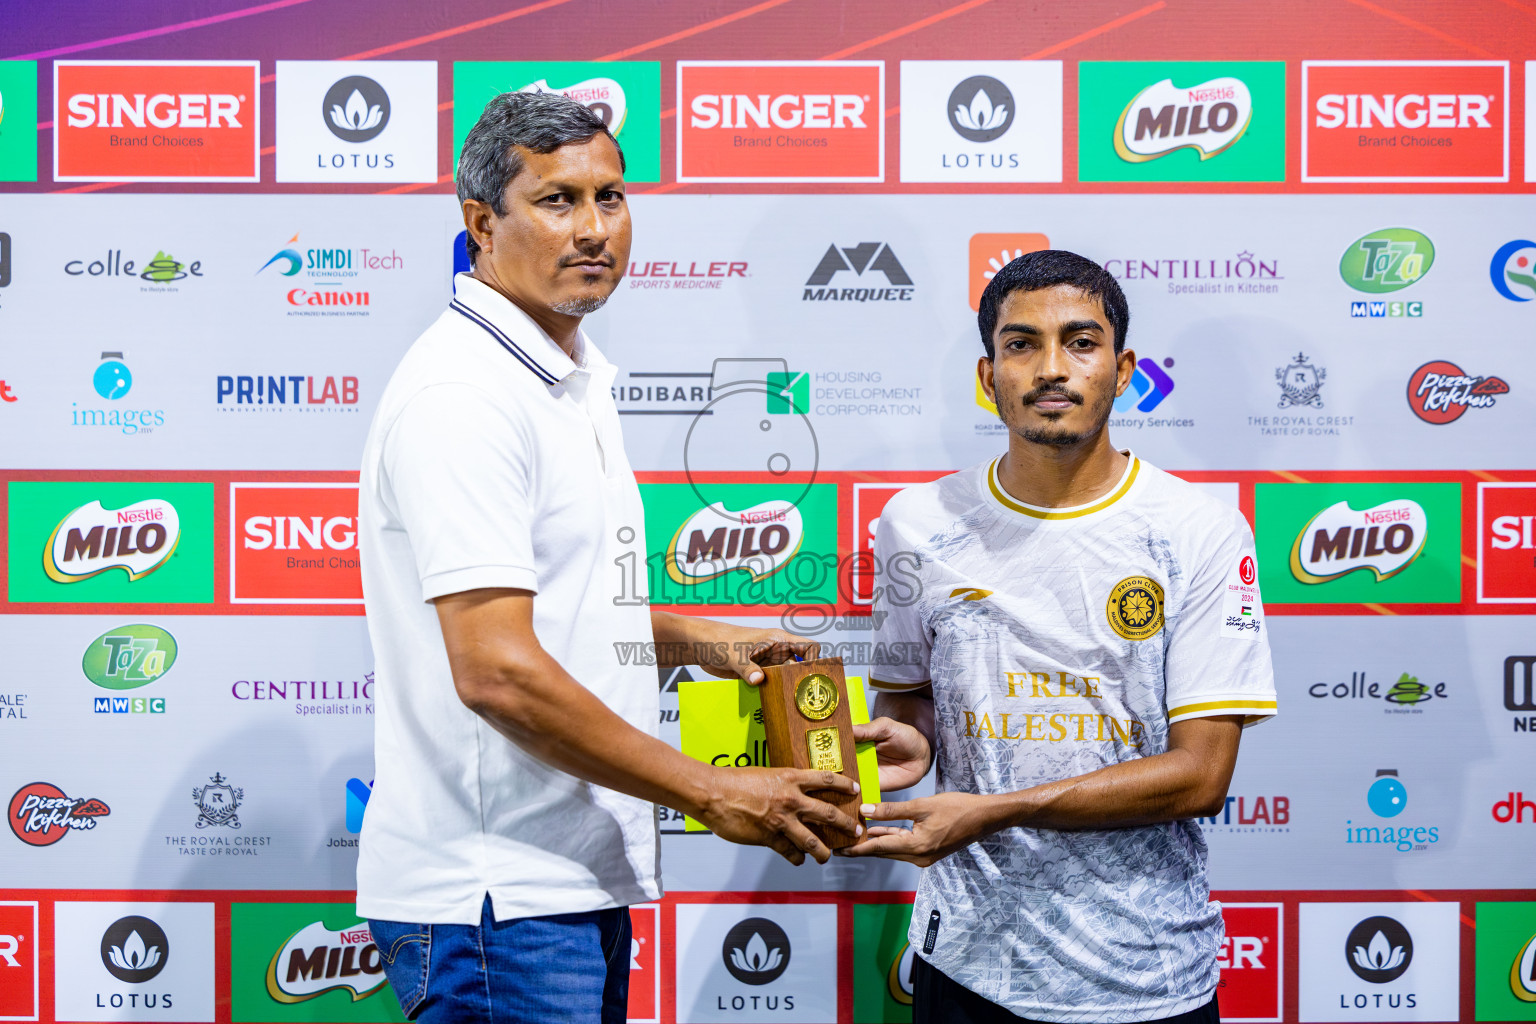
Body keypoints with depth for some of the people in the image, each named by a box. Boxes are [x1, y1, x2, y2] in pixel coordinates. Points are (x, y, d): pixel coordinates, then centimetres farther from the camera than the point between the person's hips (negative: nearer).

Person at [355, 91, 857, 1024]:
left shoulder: (574, 379, 15)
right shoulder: (462, 394, -17)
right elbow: (497, 670, -24)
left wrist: (700, 641, 9)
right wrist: (708, 791, -18)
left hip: (578, 883, 10)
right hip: (496, 904, -9)